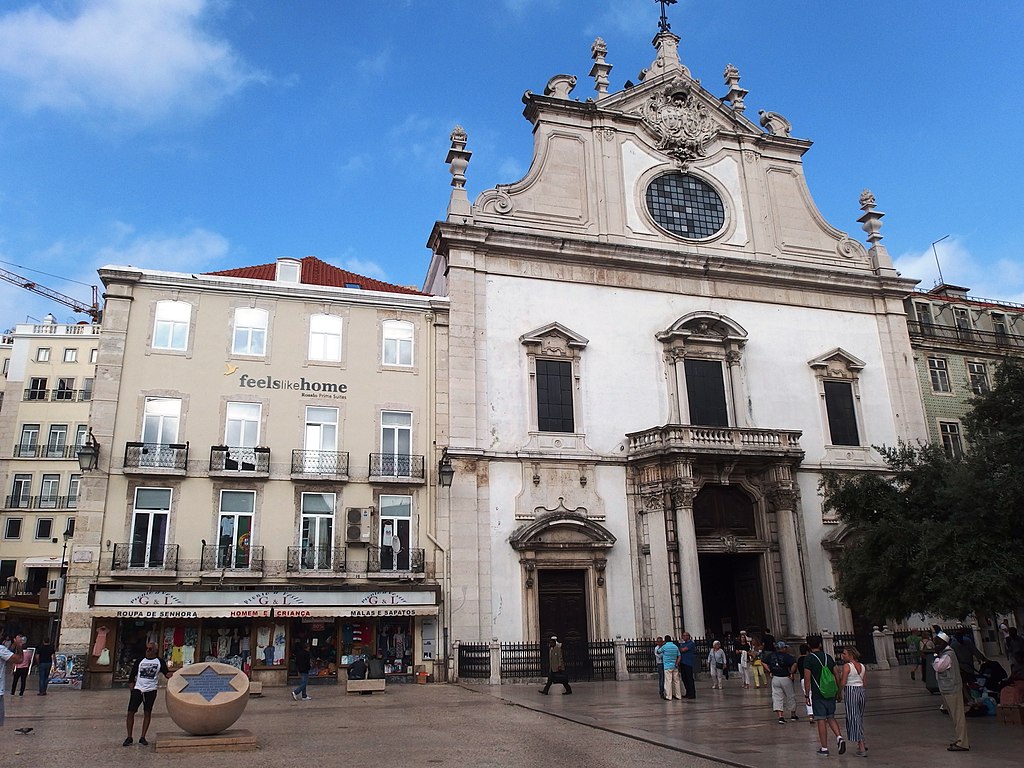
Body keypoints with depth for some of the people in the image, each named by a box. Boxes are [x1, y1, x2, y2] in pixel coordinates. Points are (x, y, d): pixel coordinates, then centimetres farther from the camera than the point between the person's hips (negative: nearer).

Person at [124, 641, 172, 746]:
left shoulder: (160, 662, 5)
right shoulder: (139, 661, 8)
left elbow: (167, 674, 3)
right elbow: (132, 676, 10)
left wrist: (173, 674, -19)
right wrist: (132, 688, -2)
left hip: (151, 690, -1)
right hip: (137, 689, 1)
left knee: (147, 713, 1)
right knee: (131, 712, -3)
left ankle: (143, 737, 10)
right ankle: (129, 737, 8)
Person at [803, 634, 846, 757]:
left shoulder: (809, 659, -9)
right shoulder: (828, 657, 6)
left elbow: (807, 679, -12)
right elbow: (837, 675, 9)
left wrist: (806, 695, -6)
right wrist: (838, 691, 19)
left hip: (817, 695, -5)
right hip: (831, 693, 5)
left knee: (821, 720, 1)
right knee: (831, 718, 18)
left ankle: (824, 748, 5)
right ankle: (839, 737, -3)